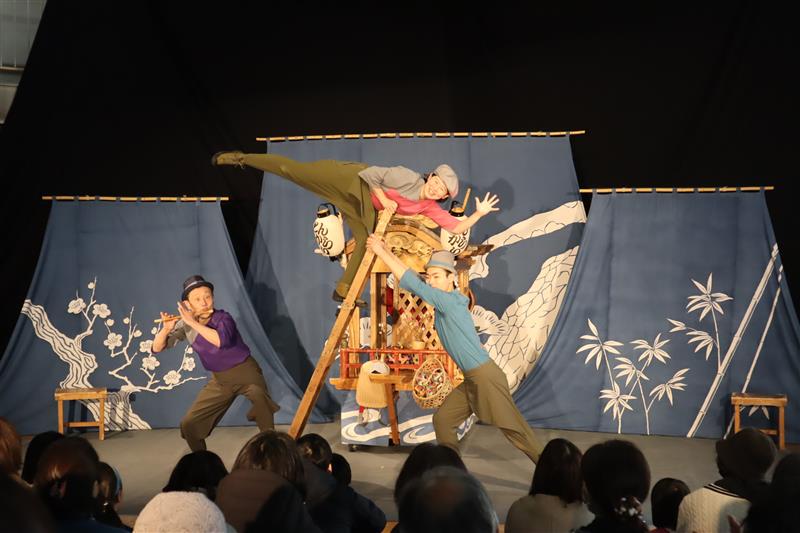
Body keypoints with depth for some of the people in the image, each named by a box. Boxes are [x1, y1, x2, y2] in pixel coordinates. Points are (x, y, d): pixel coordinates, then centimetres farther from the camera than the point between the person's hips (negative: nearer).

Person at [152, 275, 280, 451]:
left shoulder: (223, 318, -20)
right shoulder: (185, 326, -6)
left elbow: (222, 341, -42)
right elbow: (156, 348, -4)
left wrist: (193, 322, -38)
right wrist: (166, 329, -24)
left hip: (245, 372, -5)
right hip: (219, 379, 5)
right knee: (189, 425, 2)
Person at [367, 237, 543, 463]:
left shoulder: (451, 302, -16)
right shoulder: (442, 302, 9)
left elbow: (414, 285, -20)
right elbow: (412, 278, 15)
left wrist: (381, 253, -17)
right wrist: (387, 251, 7)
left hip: (486, 377, -9)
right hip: (471, 380, 9)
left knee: (513, 427, -7)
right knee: (442, 419, 8)